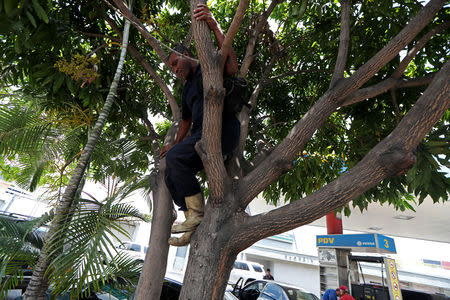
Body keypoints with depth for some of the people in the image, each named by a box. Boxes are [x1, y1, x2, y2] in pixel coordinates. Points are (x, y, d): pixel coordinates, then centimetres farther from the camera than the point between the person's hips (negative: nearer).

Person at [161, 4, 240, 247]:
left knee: (175, 157, -26)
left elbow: (231, 68, -17)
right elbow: (186, 120, 34)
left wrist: (215, 28, -22)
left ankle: (197, 213, -15)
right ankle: (193, 227, 1)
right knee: (171, 174, -1)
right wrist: (175, 144, 34)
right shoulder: (187, 89, 28)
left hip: (223, 129, -8)